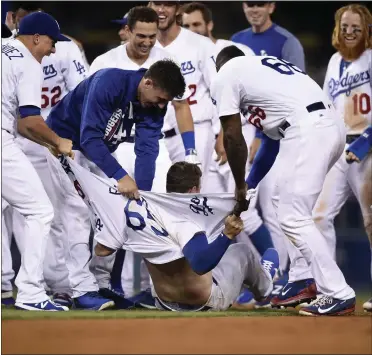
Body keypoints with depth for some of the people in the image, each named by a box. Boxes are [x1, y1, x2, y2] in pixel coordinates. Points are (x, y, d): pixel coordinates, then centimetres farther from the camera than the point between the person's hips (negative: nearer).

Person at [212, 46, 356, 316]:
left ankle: (338, 295, -12)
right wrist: (250, 186, 32)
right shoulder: (263, 64, 32)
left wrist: (241, 188, 16)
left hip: (306, 131, -9)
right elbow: (273, 136, 31)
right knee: (284, 203, 24)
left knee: (293, 218, -6)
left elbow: (234, 138, 6)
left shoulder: (226, 75, 10)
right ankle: (302, 282, 22)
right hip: (332, 124, 9)